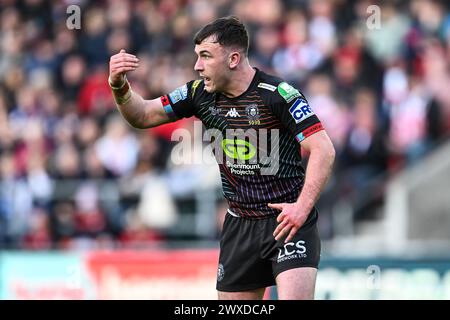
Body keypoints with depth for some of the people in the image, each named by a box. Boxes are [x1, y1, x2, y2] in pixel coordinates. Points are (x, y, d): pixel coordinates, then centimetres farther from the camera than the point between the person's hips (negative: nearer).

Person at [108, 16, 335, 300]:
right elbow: (143, 116, 10)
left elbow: (324, 150, -18)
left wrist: (303, 206, -28)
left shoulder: (278, 94, -15)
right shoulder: (200, 93, 3)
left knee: (295, 297, -23)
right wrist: (119, 85, -11)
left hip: (288, 218, -6)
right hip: (240, 222, 6)